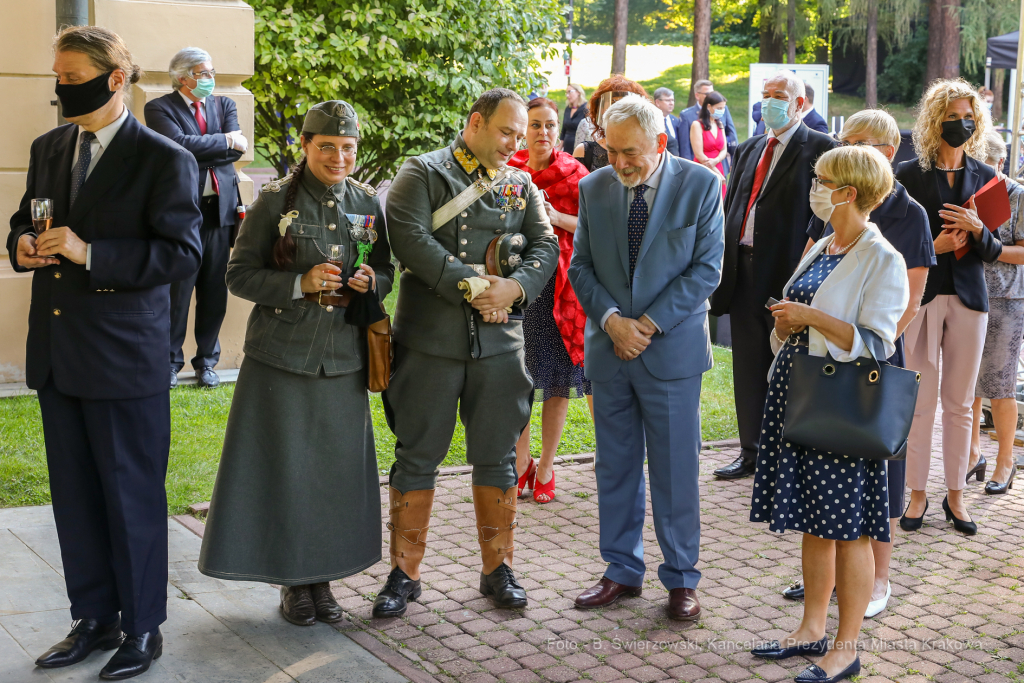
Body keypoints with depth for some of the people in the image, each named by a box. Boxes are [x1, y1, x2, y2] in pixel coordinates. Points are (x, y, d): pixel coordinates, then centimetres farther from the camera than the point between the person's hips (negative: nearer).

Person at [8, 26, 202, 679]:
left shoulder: (165, 160, -9)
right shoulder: (48, 148, 12)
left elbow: (183, 253, -15)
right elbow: (24, 221, 23)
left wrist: (90, 253, -23)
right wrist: (25, 246, -2)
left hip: (126, 356, -6)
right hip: (57, 352, 7)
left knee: (133, 497, 4)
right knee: (74, 496, 14)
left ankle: (143, 629, 19)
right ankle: (95, 620, 29)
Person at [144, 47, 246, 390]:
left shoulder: (223, 105, 13)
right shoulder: (159, 108, -1)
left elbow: (236, 151, -2)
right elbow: (180, 144, -18)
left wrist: (198, 153, -11)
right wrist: (224, 141, -9)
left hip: (220, 208, 4)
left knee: (214, 291, 9)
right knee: (177, 291, 0)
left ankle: (206, 361, 20)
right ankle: (171, 362, 13)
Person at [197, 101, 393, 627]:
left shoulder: (367, 203, 7)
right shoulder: (274, 200, -3)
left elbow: (385, 274, 14)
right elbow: (240, 274, -3)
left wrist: (369, 282, -9)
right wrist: (301, 283, -17)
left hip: (344, 358, 3)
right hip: (282, 356, -3)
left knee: (337, 467, 5)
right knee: (283, 466, 0)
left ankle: (321, 577, 21)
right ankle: (293, 582, 15)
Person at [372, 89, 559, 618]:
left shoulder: (522, 186, 14)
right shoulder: (422, 173, 1)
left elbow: (545, 246, 6)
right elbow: (409, 237, -13)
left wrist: (513, 288, -14)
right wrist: (472, 286, -16)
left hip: (500, 340, 3)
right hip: (430, 337, -3)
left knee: (497, 457, 9)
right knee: (417, 455, 3)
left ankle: (497, 569, 22)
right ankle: (404, 573, 14)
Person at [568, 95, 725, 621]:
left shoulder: (700, 185, -4)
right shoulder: (594, 188, 6)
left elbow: (706, 268, -7)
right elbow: (581, 266, 6)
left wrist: (650, 323, -13)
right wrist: (611, 319, -11)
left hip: (672, 348, -3)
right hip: (609, 350, 3)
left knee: (675, 469, 3)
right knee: (615, 468, 10)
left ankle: (681, 579, 16)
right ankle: (622, 571, 24)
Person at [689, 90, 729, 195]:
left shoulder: (720, 125, 15)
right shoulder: (697, 125, -6)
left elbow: (723, 150, 11)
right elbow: (699, 155, -10)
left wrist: (716, 160, -13)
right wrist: (717, 173, -8)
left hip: (718, 170, 6)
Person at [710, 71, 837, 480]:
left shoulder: (819, 148, -5)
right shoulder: (750, 150, 17)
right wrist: (725, 263, 9)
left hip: (786, 275, -7)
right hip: (744, 272, 7)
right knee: (748, 368, 13)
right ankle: (752, 452, 25)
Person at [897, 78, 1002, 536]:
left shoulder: (985, 177, 8)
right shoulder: (908, 175, 1)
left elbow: (994, 252, 7)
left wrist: (977, 230, -13)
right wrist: (932, 247, -14)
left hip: (968, 299, 2)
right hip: (921, 296, -2)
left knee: (960, 402, 7)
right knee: (920, 400, -1)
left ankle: (956, 494, 15)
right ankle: (917, 494, 10)